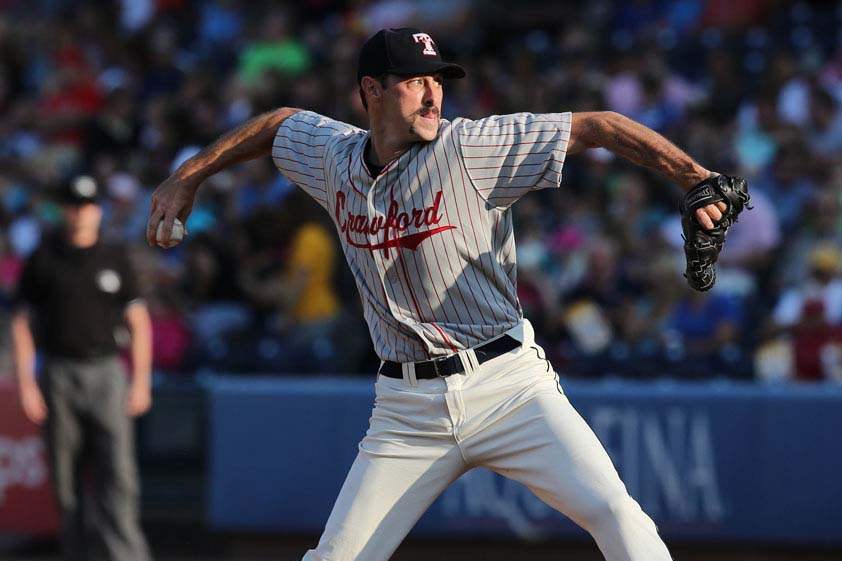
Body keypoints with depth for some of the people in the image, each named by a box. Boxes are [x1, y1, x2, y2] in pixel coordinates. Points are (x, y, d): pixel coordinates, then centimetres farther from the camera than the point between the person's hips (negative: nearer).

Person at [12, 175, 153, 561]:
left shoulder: (115, 259, 5)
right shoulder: (42, 261, 3)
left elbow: (139, 322, 8)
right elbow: (21, 323, 3)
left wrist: (141, 381, 0)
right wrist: (25, 384, -6)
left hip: (106, 374, 0)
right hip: (59, 377, 0)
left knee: (118, 473, -12)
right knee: (67, 478, 3)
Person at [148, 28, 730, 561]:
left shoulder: (470, 147, -10)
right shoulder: (333, 155, 4)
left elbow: (599, 126, -14)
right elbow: (278, 122, 26)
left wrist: (694, 177, -26)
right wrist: (186, 179, 28)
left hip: (506, 385, -4)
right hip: (408, 406, 4)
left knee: (612, 512, -21)